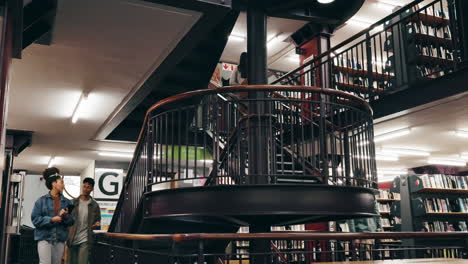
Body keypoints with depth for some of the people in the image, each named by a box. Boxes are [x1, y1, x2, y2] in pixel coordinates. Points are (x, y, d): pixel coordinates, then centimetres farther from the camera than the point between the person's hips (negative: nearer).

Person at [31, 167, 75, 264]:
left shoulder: (66, 202, 8)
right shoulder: (42, 200, 0)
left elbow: (71, 222, 7)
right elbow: (35, 219, -6)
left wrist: (65, 216, -13)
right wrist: (51, 219, -15)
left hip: (60, 239, 4)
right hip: (45, 238, -3)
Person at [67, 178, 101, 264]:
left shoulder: (94, 205, 3)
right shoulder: (73, 202, 5)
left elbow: (97, 220, 7)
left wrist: (97, 224, -15)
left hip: (85, 240, -2)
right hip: (72, 240, 2)